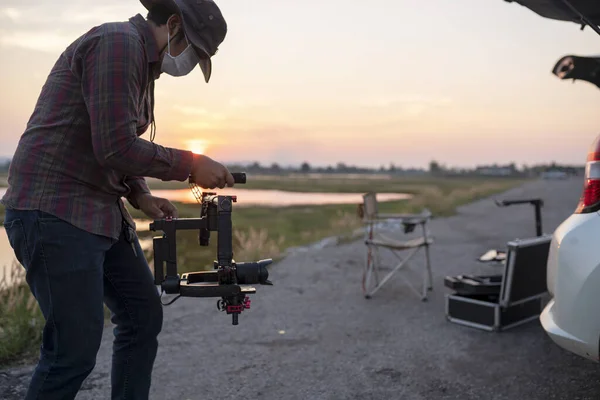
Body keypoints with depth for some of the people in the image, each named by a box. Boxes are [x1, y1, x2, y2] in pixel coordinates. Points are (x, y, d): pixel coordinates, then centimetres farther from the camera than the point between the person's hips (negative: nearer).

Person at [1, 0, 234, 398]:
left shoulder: (143, 60, 16)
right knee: (76, 347, -5)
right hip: (55, 211, -10)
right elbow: (115, 147, -22)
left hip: (100, 208, 10)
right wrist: (191, 165, -12)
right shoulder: (119, 42, -14)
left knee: (144, 315, 13)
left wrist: (140, 195, 6)